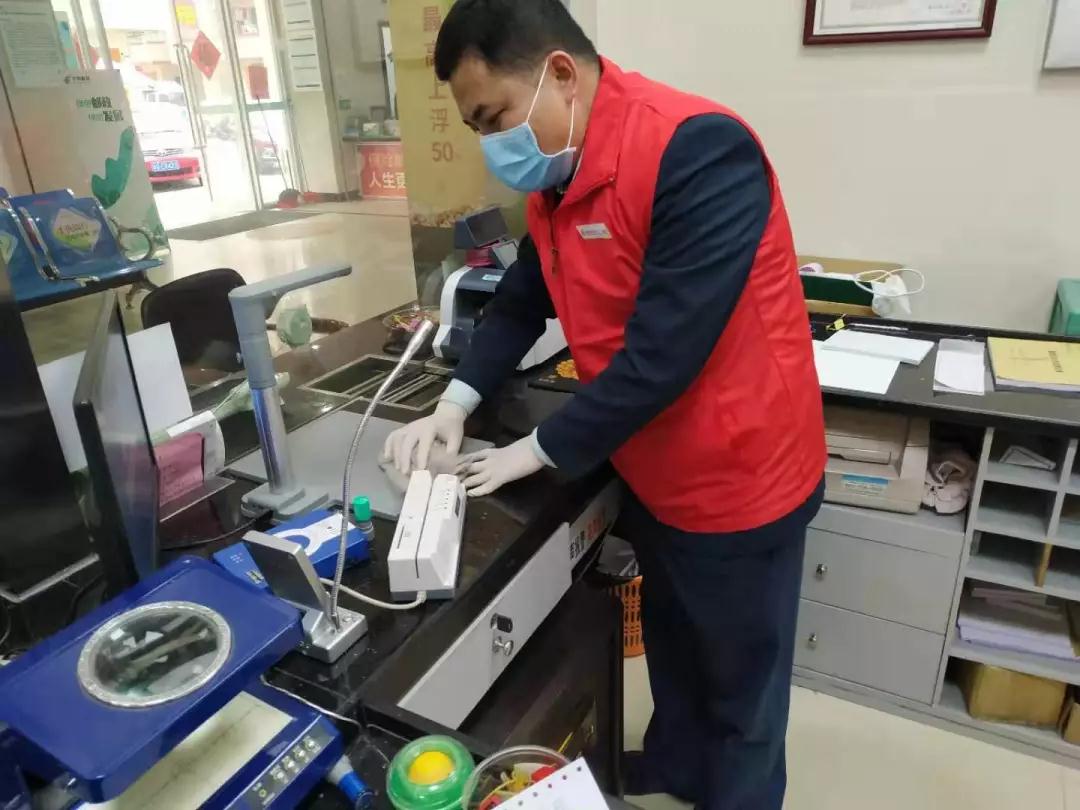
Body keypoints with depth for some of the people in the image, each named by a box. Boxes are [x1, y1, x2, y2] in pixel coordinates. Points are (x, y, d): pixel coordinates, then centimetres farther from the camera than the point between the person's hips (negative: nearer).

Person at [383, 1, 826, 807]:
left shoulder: (698, 149, -27)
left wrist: (540, 450, -19)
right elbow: (521, 300, 8)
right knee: (670, 642, 29)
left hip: (737, 478, -8)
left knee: (739, 679, 17)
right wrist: (456, 404, -5)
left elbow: (662, 352, -30)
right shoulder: (555, 175, 1)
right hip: (651, 473, 8)